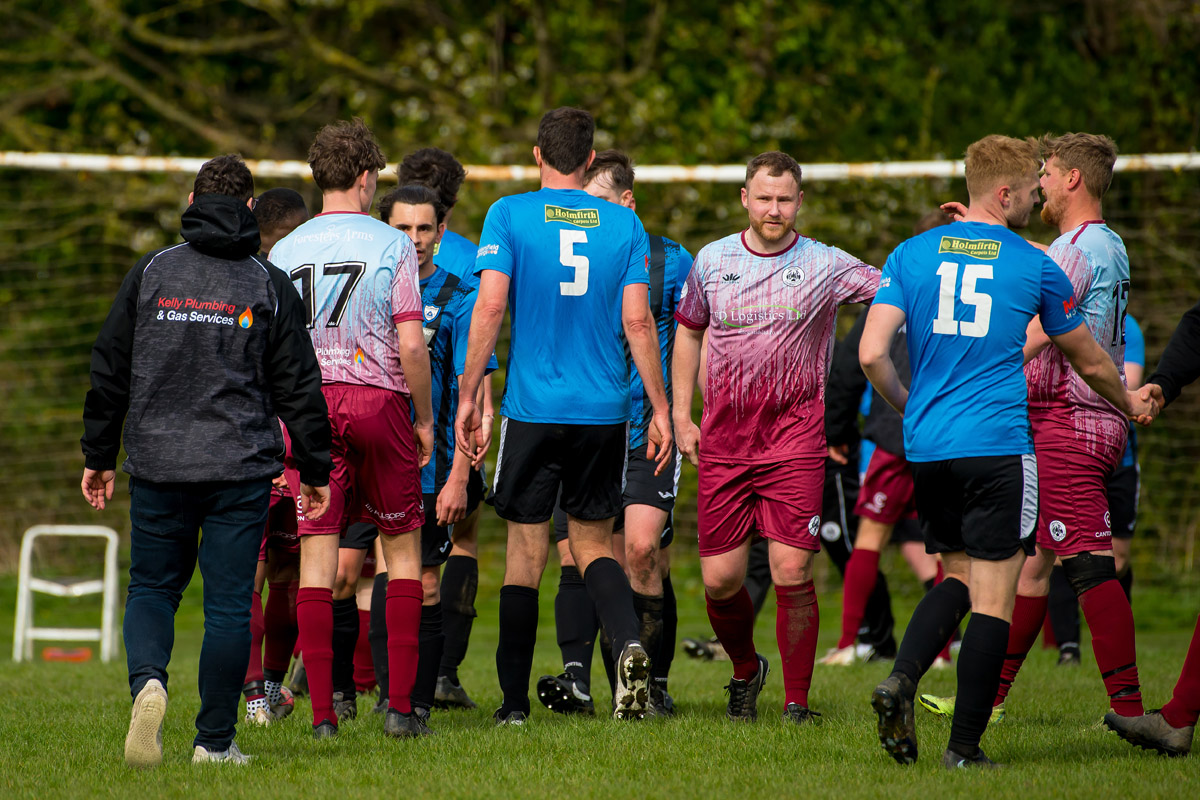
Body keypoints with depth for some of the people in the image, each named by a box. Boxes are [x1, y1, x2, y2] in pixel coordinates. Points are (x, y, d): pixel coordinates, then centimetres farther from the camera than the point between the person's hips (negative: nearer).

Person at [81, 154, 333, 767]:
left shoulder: (151, 273, 3)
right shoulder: (269, 286, 0)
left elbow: (109, 371, 5)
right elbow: (298, 388, 1)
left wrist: (98, 456, 13)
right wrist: (314, 471, 10)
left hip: (157, 464, 1)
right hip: (239, 468, -1)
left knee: (152, 586, 13)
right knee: (228, 602, 4)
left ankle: (147, 681, -15)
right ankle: (215, 741, 4)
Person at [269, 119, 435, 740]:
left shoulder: (284, 251, 7)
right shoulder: (391, 245, -2)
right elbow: (411, 345, -7)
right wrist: (424, 418, 5)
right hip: (378, 400, -2)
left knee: (317, 556, 1)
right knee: (403, 549, 9)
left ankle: (322, 712, -3)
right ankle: (400, 705, 2)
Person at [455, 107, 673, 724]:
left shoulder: (509, 215, -2)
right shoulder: (623, 224, 4)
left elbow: (489, 309, -9)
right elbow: (637, 322, 0)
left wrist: (468, 396, -4)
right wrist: (659, 409, 4)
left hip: (533, 410, -2)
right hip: (604, 412, 2)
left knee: (525, 552, 6)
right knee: (592, 543, 13)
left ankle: (515, 702, 8)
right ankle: (629, 642, -15)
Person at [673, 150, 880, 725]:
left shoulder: (826, 266, -1)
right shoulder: (712, 261, 7)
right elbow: (689, 331, 19)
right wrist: (682, 415, 13)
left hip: (795, 440, -2)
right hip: (722, 442, 2)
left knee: (792, 573, -11)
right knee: (719, 580, 2)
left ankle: (797, 701, 0)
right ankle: (745, 671, 30)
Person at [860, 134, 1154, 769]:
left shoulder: (911, 255, 6)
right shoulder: (1034, 267, 1)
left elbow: (872, 355, -1)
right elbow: (1089, 363, 14)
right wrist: (1128, 405, 34)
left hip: (926, 449, 4)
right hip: (998, 448, -4)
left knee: (957, 576, 20)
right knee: (993, 600, 0)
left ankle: (901, 678, -5)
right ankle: (964, 746, -3)